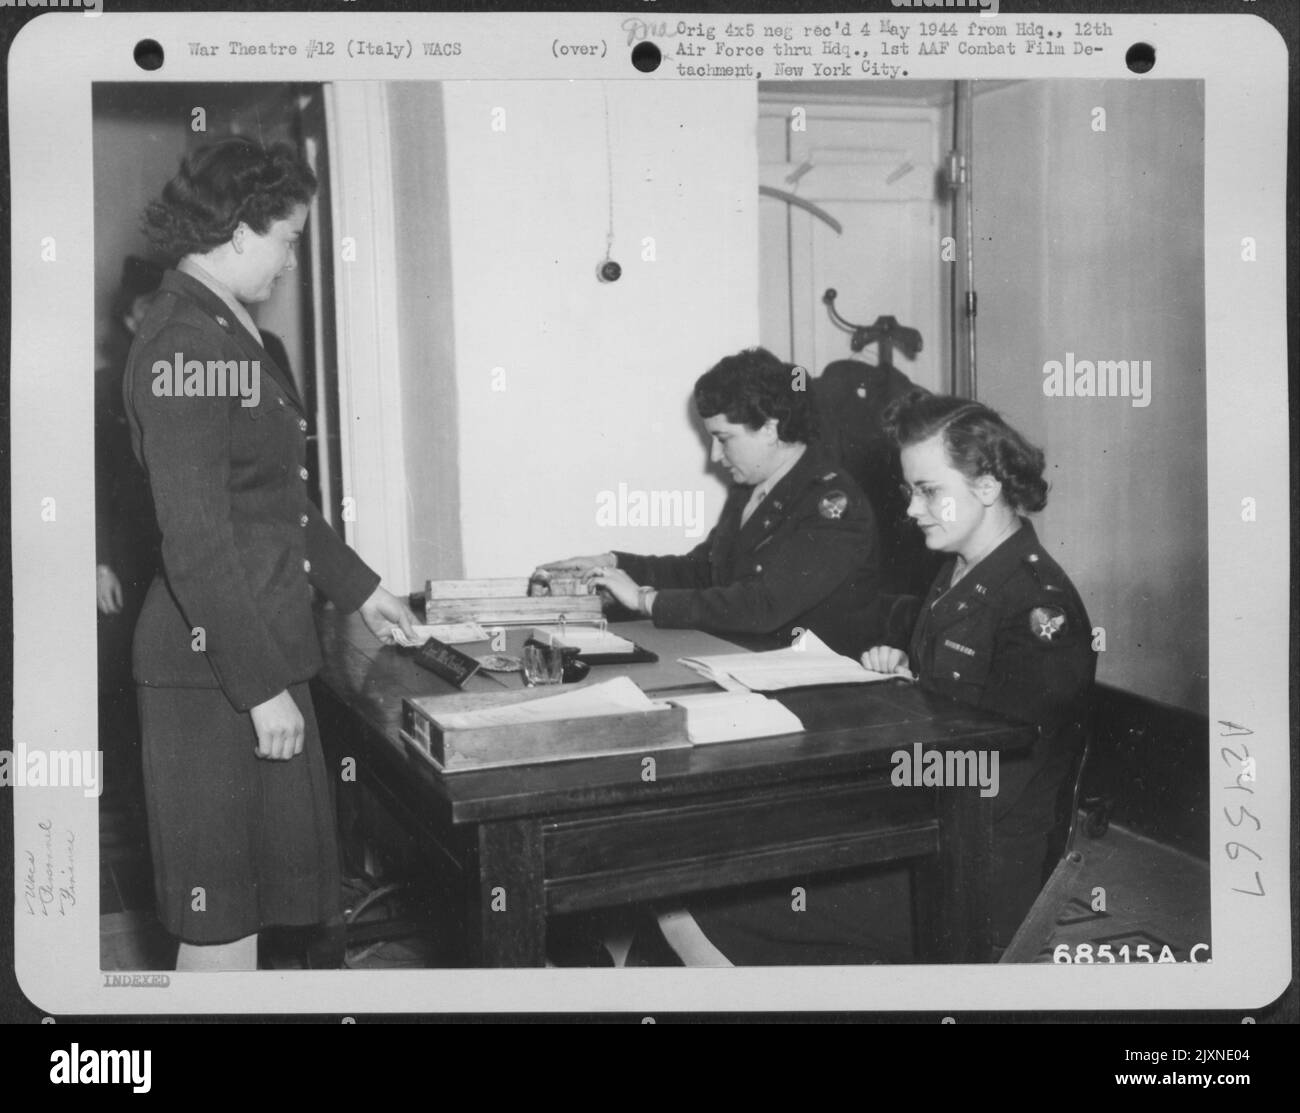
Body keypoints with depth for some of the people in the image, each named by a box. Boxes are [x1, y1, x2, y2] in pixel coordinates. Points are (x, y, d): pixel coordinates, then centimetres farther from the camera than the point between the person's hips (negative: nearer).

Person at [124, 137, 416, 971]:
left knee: (252, 896, 18)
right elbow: (196, 542, -21)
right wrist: (262, 685, -20)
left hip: (265, 649, 10)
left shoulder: (232, 335, 14)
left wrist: (358, 587, 26)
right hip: (214, 666, -10)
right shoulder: (186, 343, -17)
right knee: (222, 906, 2)